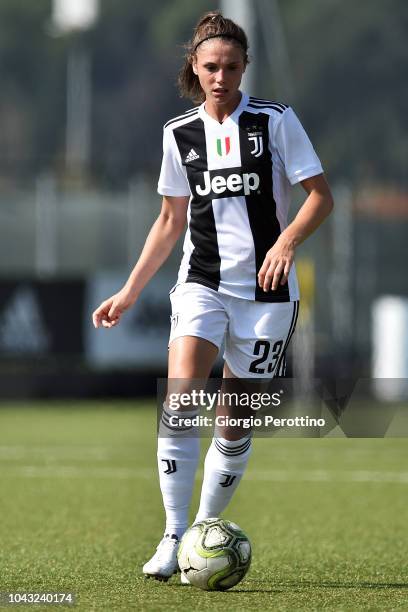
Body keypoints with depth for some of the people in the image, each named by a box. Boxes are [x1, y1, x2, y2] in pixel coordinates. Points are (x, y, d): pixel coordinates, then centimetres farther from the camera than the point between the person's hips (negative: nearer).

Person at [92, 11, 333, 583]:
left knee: (236, 426, 0)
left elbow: (320, 196, -4)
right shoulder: (180, 134, 7)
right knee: (180, 402, -20)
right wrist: (130, 291, 12)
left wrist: (286, 240, -22)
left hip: (266, 289, -2)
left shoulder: (275, 120, -2)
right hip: (202, 283, 2)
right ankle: (173, 539, -17)